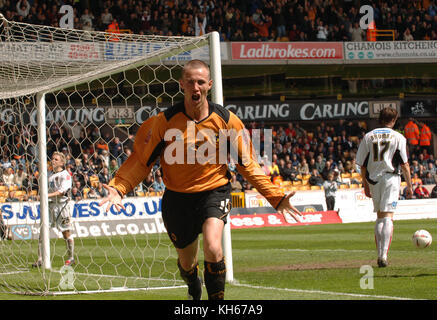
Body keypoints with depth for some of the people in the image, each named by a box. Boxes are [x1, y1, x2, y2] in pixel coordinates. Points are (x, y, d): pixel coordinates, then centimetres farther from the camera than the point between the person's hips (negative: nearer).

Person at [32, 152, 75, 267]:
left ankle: (71, 258, 16)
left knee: (66, 232, 2)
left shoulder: (65, 175, -6)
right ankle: (40, 259, -6)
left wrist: (48, 195, -27)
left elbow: (62, 191, -18)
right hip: (49, 205, 6)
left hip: (62, 205, -6)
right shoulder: (50, 175, 15)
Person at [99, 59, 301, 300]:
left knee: (212, 248, -28)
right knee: (187, 262, 15)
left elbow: (247, 164, 0)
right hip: (177, 197, 1)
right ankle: (194, 292, 52)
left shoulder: (226, 120, -9)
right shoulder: (165, 121, -11)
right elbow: (141, 160, -6)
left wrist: (276, 197, -5)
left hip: (214, 192, -1)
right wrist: (118, 188, -22)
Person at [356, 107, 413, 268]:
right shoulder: (398, 137, 0)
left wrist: (365, 185, 15)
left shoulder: (368, 137, 7)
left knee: (379, 217, 15)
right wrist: (409, 185, 5)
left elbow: (362, 164, 7)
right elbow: (404, 164, -2)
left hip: (373, 179, 3)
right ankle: (384, 255, -20)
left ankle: (380, 254, 13)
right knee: (388, 216, -7)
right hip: (390, 178, -3)